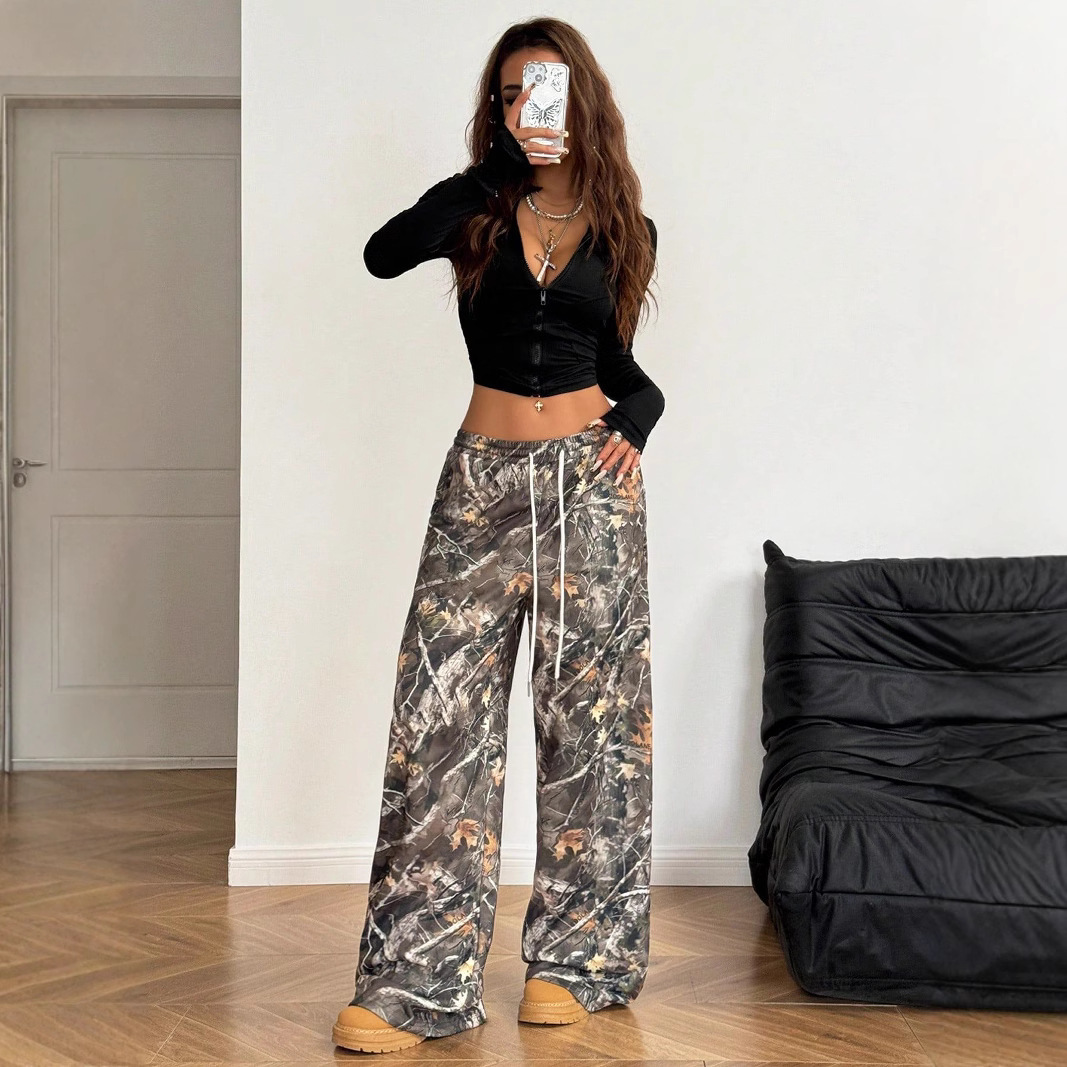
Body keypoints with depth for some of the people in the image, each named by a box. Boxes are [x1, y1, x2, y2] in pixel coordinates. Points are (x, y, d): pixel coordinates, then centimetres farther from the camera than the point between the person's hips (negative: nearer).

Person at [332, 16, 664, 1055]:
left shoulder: (624, 227, 9)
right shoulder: (480, 212, 4)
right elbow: (384, 253, -17)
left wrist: (635, 419, -1)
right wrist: (504, 163, -21)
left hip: (588, 480, 1)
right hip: (482, 477, 0)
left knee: (588, 710, 2)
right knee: (442, 709, -6)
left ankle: (578, 959, 15)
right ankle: (418, 978, -3)